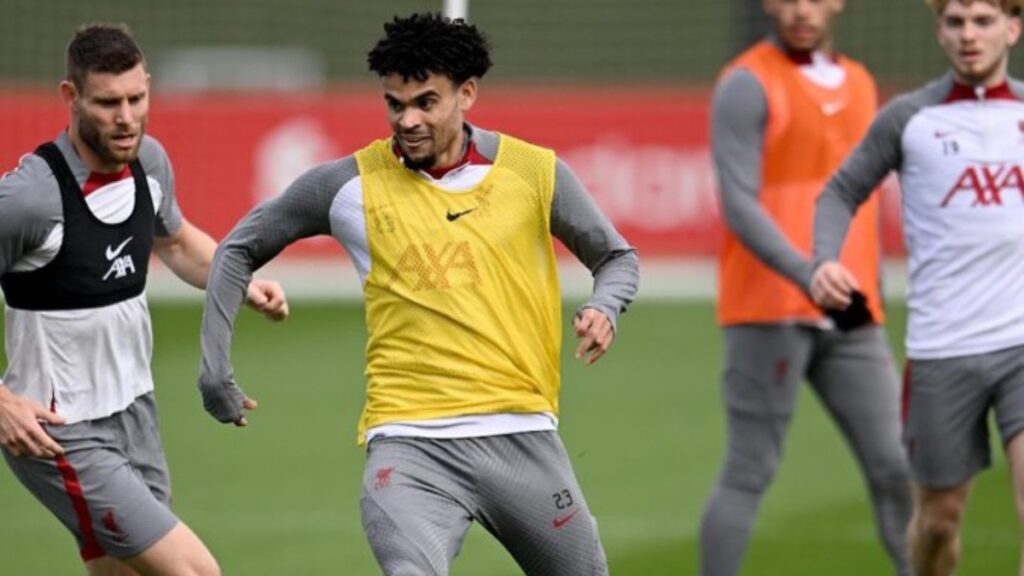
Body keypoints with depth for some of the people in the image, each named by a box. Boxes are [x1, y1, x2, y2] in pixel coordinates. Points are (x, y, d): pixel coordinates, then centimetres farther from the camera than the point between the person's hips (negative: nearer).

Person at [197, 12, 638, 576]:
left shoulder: (534, 172, 3)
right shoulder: (349, 185, 2)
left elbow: (616, 257, 16)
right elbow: (239, 249, 15)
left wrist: (603, 309, -7)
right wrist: (215, 372, 9)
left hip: (522, 437, 2)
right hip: (409, 442, -2)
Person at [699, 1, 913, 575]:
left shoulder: (860, 83, 16)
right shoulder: (749, 85, -6)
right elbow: (739, 205, -15)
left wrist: (873, 300, 19)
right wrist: (809, 276, -29)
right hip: (770, 312, -6)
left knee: (894, 467, 0)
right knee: (750, 473, -4)